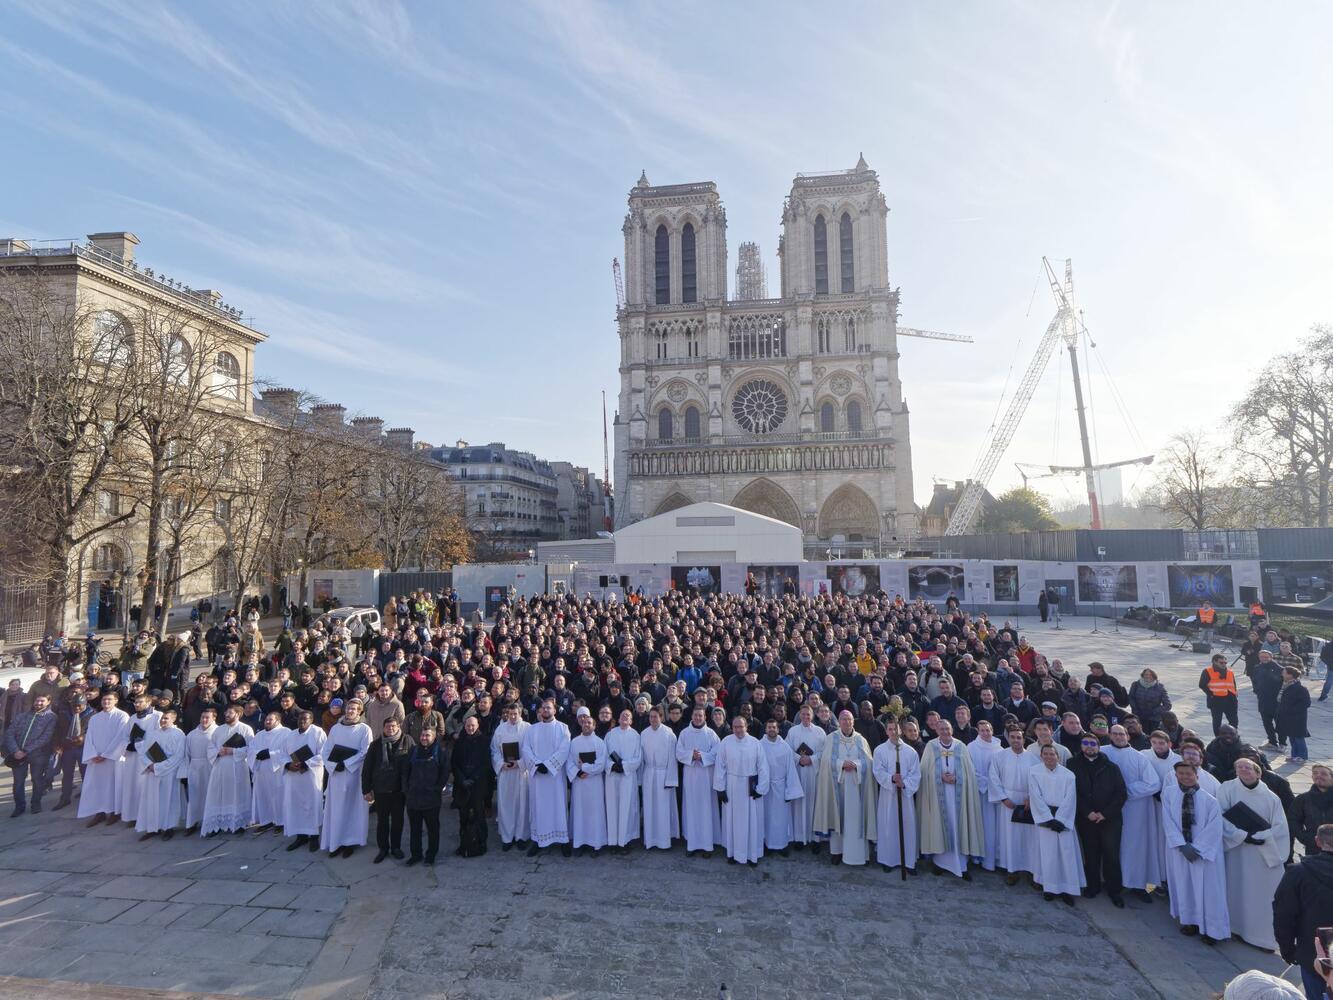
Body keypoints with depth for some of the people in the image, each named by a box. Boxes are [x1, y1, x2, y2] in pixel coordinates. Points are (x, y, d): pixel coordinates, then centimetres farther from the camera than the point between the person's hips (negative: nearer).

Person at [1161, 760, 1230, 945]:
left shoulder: (1209, 799, -15)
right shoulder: (1168, 793, -10)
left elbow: (1213, 829, -12)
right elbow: (1168, 822, -8)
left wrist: (1196, 848, -14)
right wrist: (1183, 846, -15)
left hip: (1205, 851, -2)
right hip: (1178, 848, 2)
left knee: (1207, 888, 7)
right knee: (1184, 886, 14)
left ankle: (1212, 929, 24)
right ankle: (1189, 920, 32)